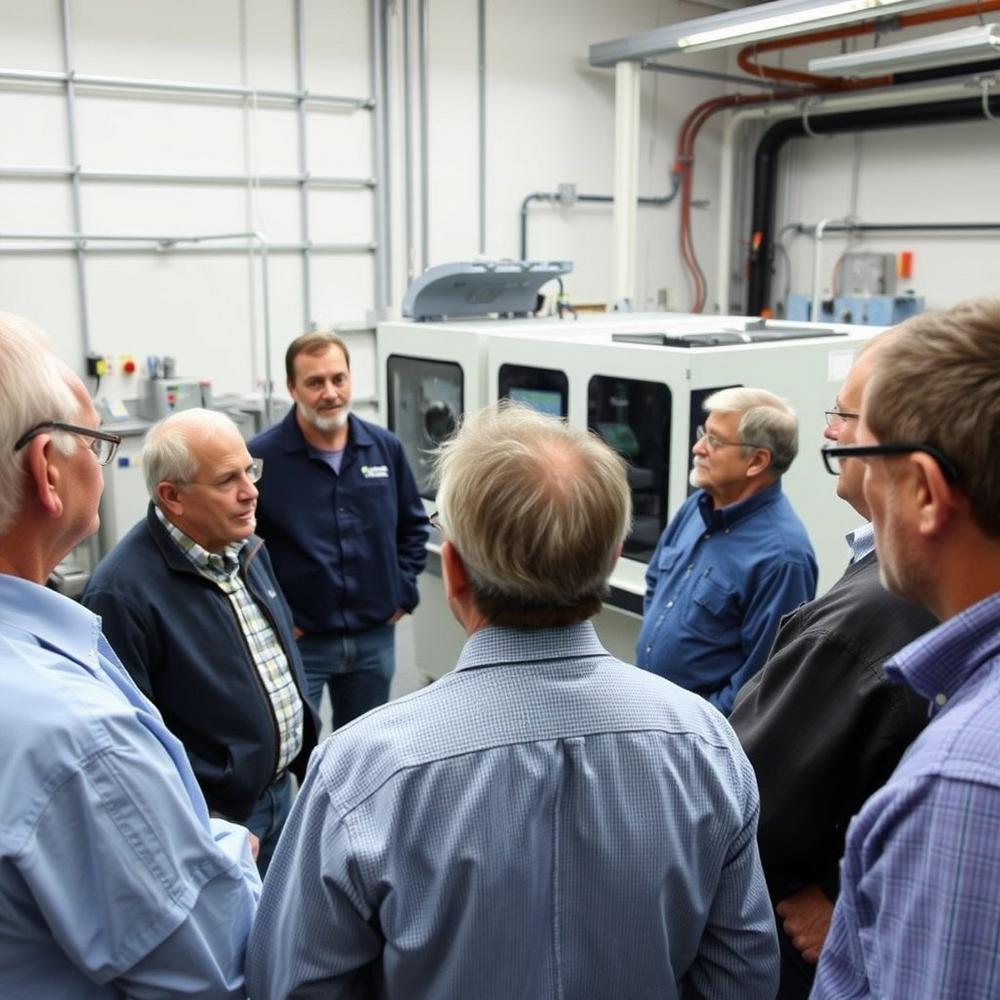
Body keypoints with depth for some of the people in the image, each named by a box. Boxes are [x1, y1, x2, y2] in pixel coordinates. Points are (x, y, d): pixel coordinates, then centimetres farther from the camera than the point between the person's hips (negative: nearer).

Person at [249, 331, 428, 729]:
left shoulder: (385, 447, 1)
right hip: (297, 642, -4)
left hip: (375, 638, 4)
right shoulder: (261, 457, -14)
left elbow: (413, 526, 14)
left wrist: (402, 593, 6)